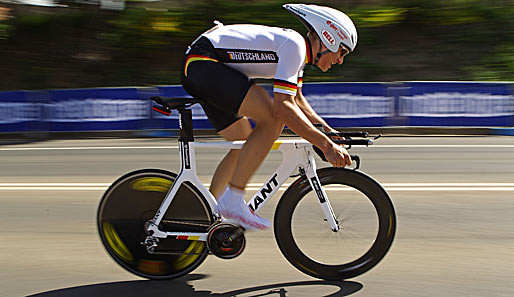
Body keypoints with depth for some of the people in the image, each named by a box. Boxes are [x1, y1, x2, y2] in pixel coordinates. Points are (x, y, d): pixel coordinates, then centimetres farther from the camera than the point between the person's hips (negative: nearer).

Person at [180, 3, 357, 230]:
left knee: (244, 144, 14)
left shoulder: (296, 47, 14)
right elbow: (282, 107, -26)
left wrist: (326, 130, 18)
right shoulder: (294, 45, -17)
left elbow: (296, 99, 27)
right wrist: (326, 145, -25)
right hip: (201, 62, -11)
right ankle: (232, 200, -16)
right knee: (272, 120, -21)